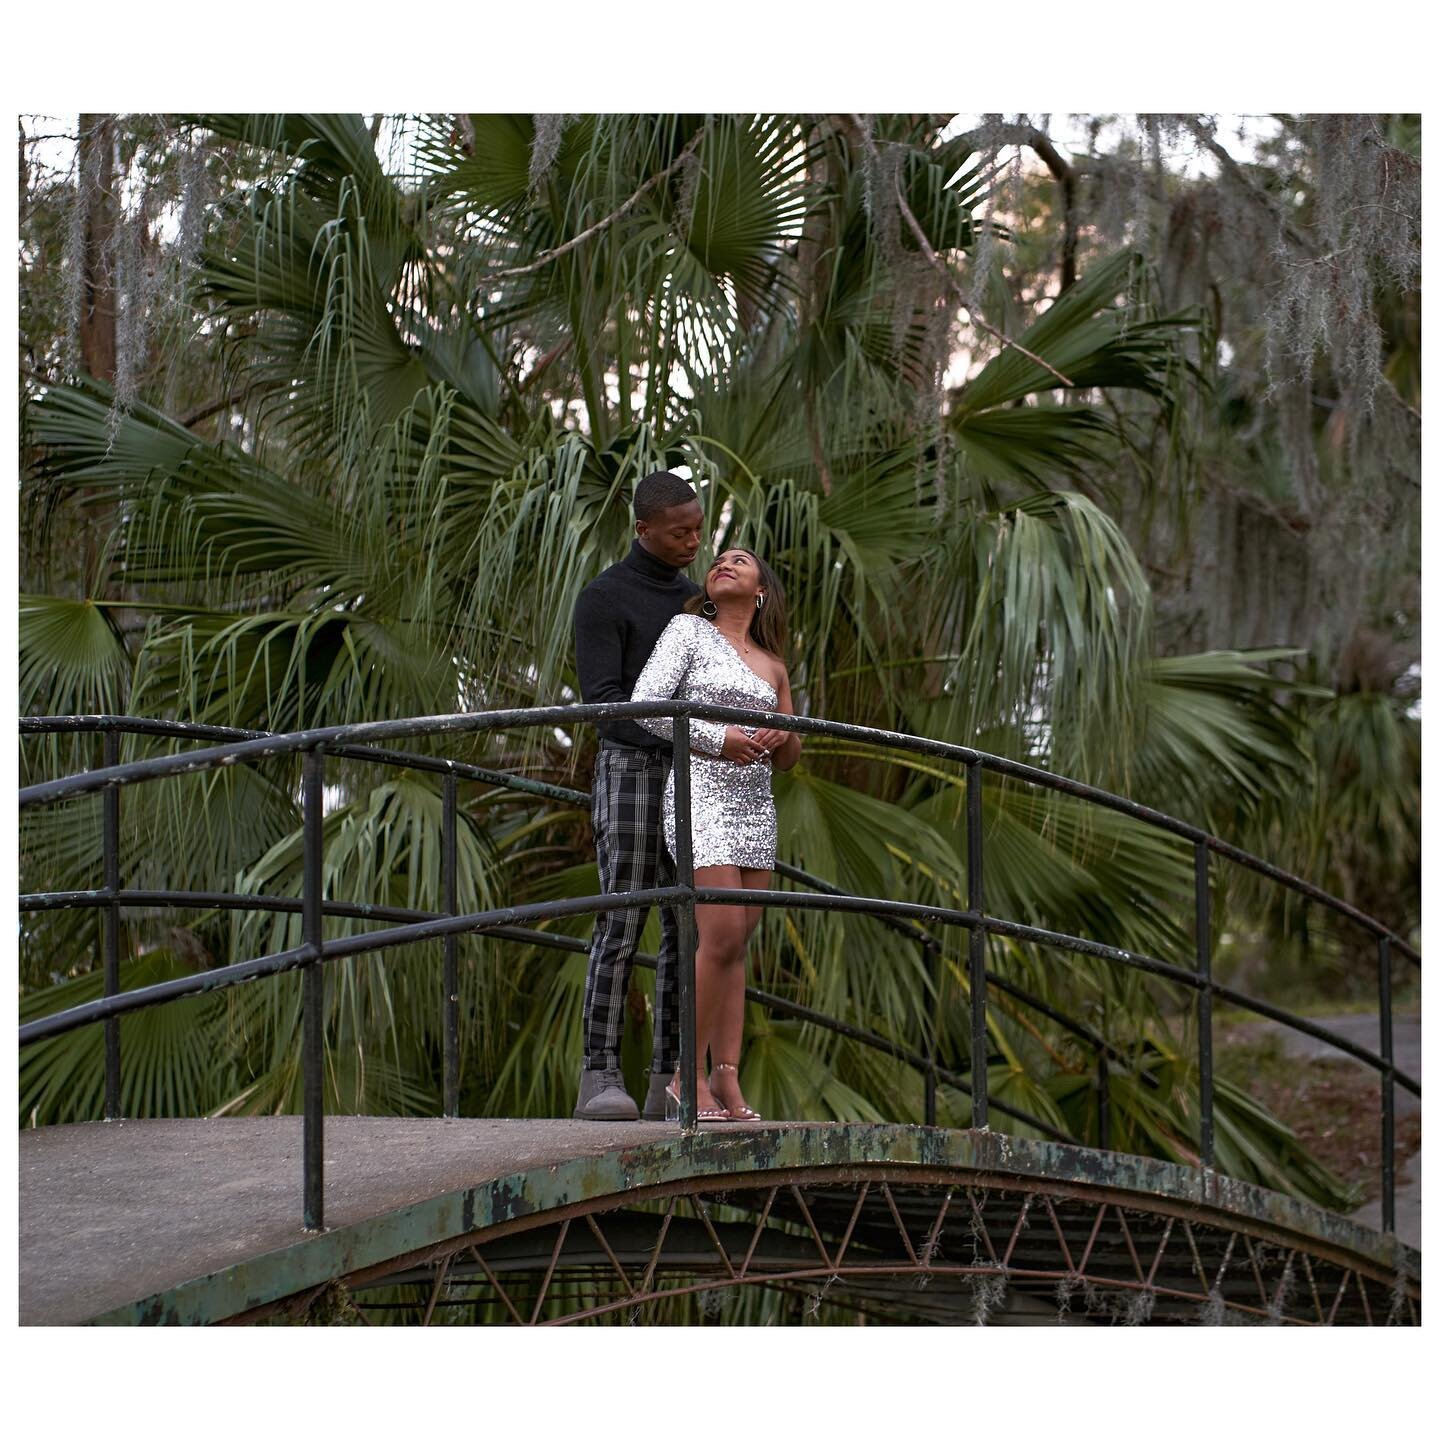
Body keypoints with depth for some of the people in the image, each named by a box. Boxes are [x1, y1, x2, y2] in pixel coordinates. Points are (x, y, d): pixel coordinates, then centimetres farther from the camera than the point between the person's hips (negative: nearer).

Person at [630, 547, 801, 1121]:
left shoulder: (772, 666, 16)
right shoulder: (689, 630, 2)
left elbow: (788, 759, 20)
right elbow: (644, 706, -9)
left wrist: (781, 737, -3)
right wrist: (719, 739, -15)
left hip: (754, 804, 6)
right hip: (699, 794, -6)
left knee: (735, 946, 1)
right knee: (721, 938, -16)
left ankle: (728, 1084, -1)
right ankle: (688, 1078, -8)